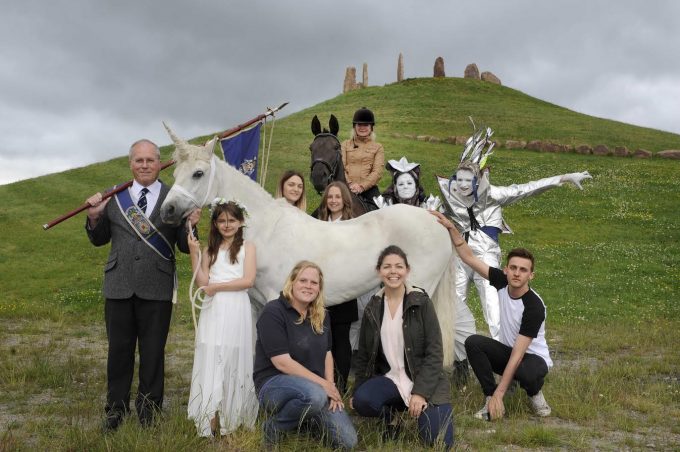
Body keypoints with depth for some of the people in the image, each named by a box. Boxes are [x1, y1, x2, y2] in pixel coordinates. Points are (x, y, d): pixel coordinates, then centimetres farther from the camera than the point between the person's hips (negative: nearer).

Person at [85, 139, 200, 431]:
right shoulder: (114, 196, 6)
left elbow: (185, 248, 1)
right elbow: (99, 240, 12)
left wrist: (190, 226, -19)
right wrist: (94, 217, -7)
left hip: (157, 289, -2)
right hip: (119, 286, 2)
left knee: (153, 353, 10)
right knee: (119, 351, 13)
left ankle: (148, 413, 24)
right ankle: (115, 412, 27)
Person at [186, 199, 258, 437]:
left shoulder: (247, 247, 5)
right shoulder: (210, 250, 13)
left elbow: (248, 280, -7)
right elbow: (202, 282, 3)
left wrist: (216, 287, -8)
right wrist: (194, 254, -3)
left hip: (236, 310, -2)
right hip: (213, 312, 2)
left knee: (234, 361, 2)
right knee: (210, 361, -2)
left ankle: (234, 418, 11)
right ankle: (211, 423, 0)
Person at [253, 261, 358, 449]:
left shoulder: (321, 316, 10)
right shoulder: (273, 312, -14)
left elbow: (327, 353, 13)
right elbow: (282, 363, -19)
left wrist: (331, 387, -5)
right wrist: (323, 384, -18)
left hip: (316, 387, 7)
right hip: (274, 384, -6)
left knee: (348, 442, -9)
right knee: (315, 395, -41)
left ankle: (306, 418, 16)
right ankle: (272, 427, -14)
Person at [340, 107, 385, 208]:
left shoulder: (378, 147, 11)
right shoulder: (345, 145, 14)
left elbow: (377, 172, -2)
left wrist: (362, 186, -17)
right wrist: (350, 184, -16)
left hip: (369, 189, 0)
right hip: (347, 188, 0)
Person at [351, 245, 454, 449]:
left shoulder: (421, 303, -7)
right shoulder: (373, 308, 4)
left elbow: (434, 352, -11)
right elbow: (364, 355, 12)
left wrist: (421, 392, -19)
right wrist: (357, 390, 6)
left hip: (424, 382, -2)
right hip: (390, 379, 2)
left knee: (440, 442, -19)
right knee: (362, 401, -30)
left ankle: (421, 408, 15)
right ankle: (390, 414, 5)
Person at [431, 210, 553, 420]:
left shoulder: (534, 306, -28)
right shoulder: (502, 282, -12)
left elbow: (518, 355, -30)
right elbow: (470, 258, -10)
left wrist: (499, 394, -31)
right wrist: (451, 228, -23)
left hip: (534, 357, -5)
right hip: (507, 350, 5)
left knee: (526, 374, -40)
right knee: (473, 342, -23)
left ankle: (534, 392, -2)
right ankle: (491, 399, -13)